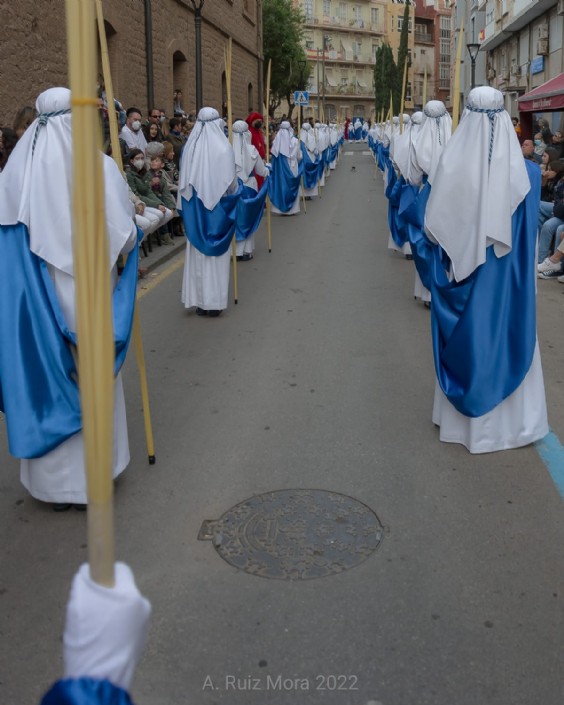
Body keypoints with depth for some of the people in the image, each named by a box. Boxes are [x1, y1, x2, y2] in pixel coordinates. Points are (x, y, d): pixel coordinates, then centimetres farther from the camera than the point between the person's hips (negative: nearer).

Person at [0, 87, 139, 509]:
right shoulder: (100, 168, -13)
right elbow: (124, 235, -11)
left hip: (37, 299, 2)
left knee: (45, 379, 14)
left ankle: (52, 478, 26)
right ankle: (90, 476, 23)